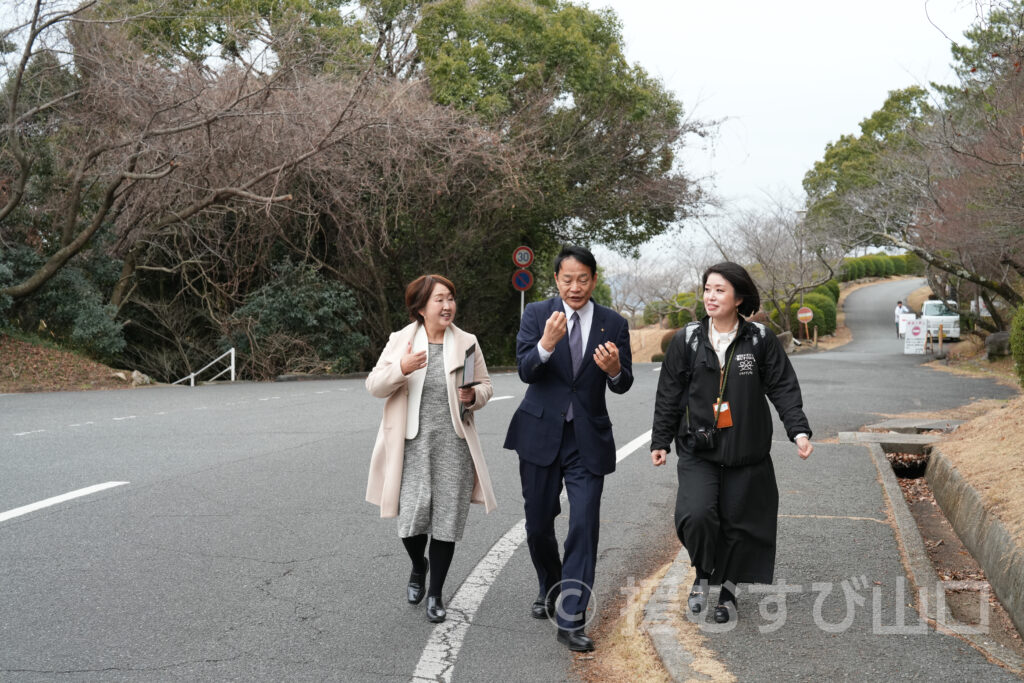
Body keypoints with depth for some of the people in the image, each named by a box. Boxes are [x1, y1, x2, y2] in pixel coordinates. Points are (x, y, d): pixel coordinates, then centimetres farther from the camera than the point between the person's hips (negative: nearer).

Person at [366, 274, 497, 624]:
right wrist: (401, 369, -22)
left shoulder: (467, 343, 5)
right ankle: (418, 565, 27)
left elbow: (486, 386, 13)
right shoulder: (401, 341, 2)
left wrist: (474, 396, -11)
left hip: (453, 444, 1)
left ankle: (435, 594, 21)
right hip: (412, 444, -1)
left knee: (447, 520, 4)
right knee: (412, 516, -8)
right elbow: (374, 385, -2)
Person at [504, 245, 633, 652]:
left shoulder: (613, 324, 2)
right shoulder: (537, 314, -1)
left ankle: (571, 621, 1)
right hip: (541, 433, 1)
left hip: (588, 439, 0)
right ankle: (550, 589, 40)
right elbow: (525, 371, -12)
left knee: (584, 526, -7)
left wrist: (614, 369, -25)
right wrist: (547, 343, -32)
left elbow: (623, 386, -1)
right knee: (538, 523, 13)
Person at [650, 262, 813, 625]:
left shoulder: (760, 340, -1)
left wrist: (799, 431, -9)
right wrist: (660, 441, 8)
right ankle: (702, 574, 12)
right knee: (696, 516, -17)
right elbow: (669, 394, 7)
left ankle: (728, 588, 29)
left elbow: (784, 388, 2)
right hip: (698, 450, 0)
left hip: (747, 452, 0)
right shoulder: (687, 340, 1)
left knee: (740, 522, 6)